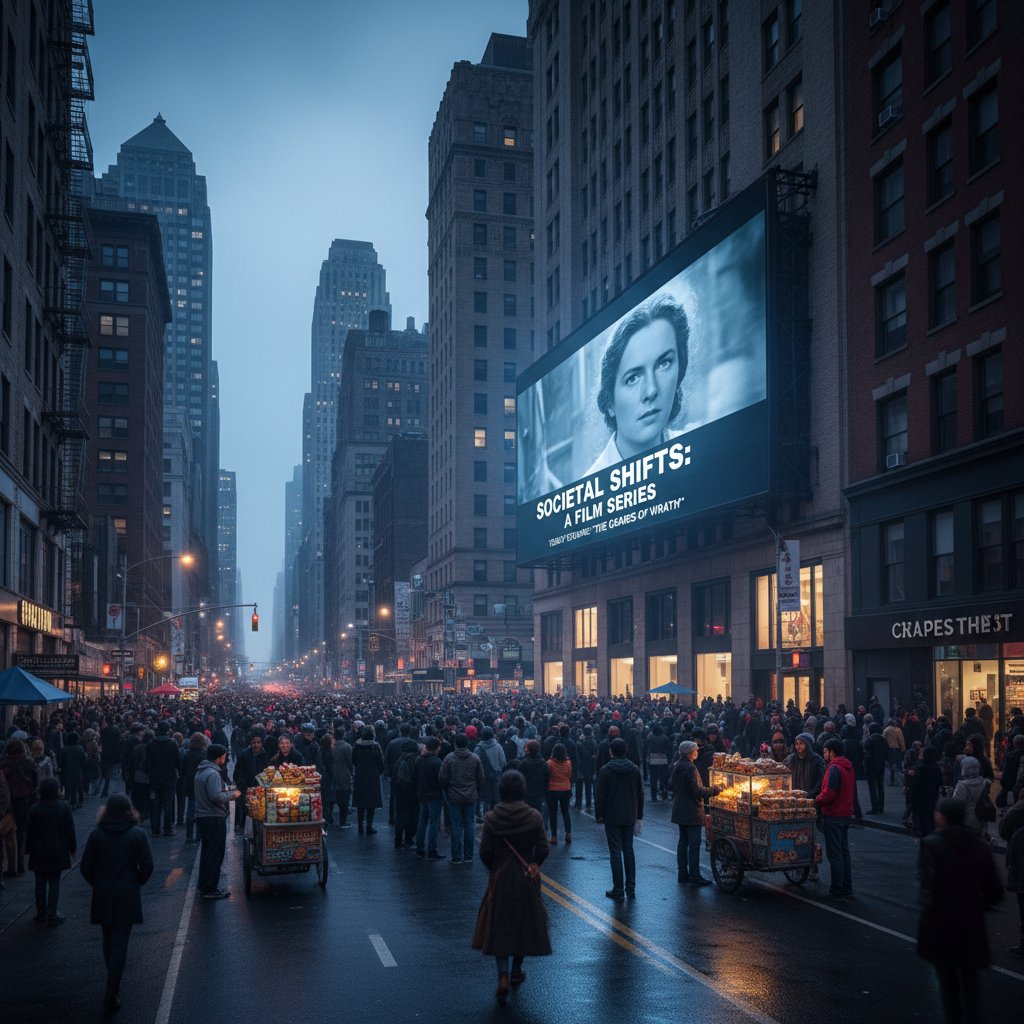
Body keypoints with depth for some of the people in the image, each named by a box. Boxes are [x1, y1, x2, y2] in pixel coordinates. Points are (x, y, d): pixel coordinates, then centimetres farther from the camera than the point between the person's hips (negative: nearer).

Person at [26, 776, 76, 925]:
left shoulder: (35, 808, -9)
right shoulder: (64, 807, -10)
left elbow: (31, 832, -4)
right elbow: (70, 830, -6)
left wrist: (28, 850, 9)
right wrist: (72, 848, 6)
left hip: (39, 853, 1)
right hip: (58, 852, -1)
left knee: (40, 883, 12)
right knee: (54, 883, 6)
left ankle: (41, 914, 18)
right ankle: (52, 914, 6)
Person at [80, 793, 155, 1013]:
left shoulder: (96, 834, -4)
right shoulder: (137, 834, -7)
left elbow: (85, 867, -3)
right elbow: (147, 866, -8)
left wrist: (98, 884, 12)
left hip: (102, 896, 2)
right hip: (127, 896, -2)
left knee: (108, 941, 18)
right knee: (120, 943, -1)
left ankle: (112, 985, 30)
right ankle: (111, 994, -8)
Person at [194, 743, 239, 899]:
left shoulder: (201, 771, 12)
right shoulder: (213, 774, -20)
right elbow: (216, 797, -26)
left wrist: (225, 789, 12)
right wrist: (232, 795, -12)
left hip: (202, 816, 10)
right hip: (214, 819, -10)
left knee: (206, 852, 18)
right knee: (216, 855, -2)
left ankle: (204, 886, 25)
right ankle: (210, 890, 1)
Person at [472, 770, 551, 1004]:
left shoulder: (491, 818, -11)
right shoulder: (534, 817, -10)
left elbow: (485, 852, -9)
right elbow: (543, 850, -9)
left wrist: (495, 869, 10)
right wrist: (532, 866, 10)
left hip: (500, 879, -1)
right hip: (527, 879, 1)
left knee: (499, 926, 6)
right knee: (525, 922, 18)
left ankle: (503, 976, -10)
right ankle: (517, 971, 31)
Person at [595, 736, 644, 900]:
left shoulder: (605, 770, -10)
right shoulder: (634, 769, 2)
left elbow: (600, 795, -10)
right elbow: (640, 794, 7)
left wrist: (599, 815, 1)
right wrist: (639, 816, 14)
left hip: (612, 817, -4)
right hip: (629, 817, 4)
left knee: (615, 851, 0)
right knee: (628, 850, 12)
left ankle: (618, 889, 2)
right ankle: (630, 887, 14)